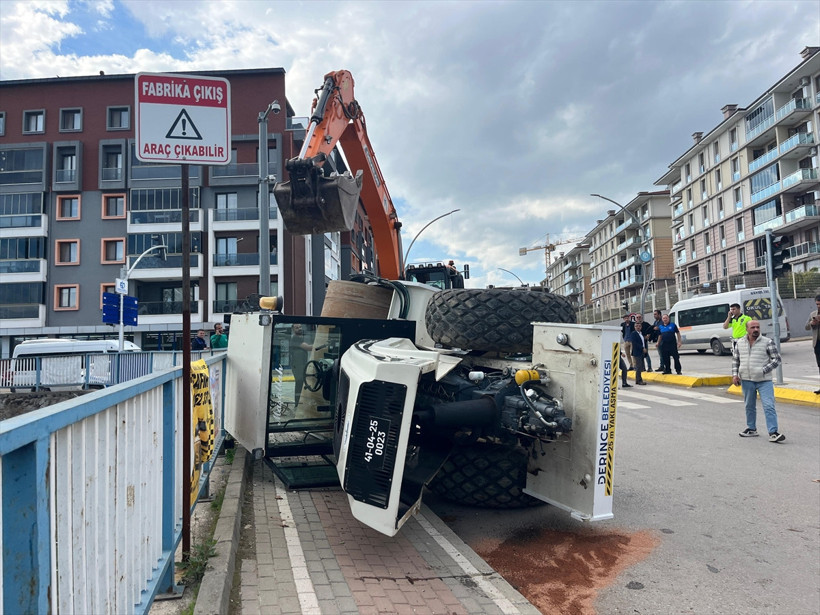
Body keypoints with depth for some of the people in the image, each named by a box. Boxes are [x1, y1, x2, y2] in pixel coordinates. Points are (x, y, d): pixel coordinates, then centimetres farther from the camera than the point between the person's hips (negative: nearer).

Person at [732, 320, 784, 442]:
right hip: (746, 380, 4)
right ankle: (751, 429, 28)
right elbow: (735, 360, 14)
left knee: (769, 406, -9)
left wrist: (764, 371, -13)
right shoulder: (740, 343, 6)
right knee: (749, 406, 14)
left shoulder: (768, 342, -4)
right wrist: (735, 374, 3)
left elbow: (776, 359, -3)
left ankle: (773, 433, -7)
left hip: (764, 380, -3)